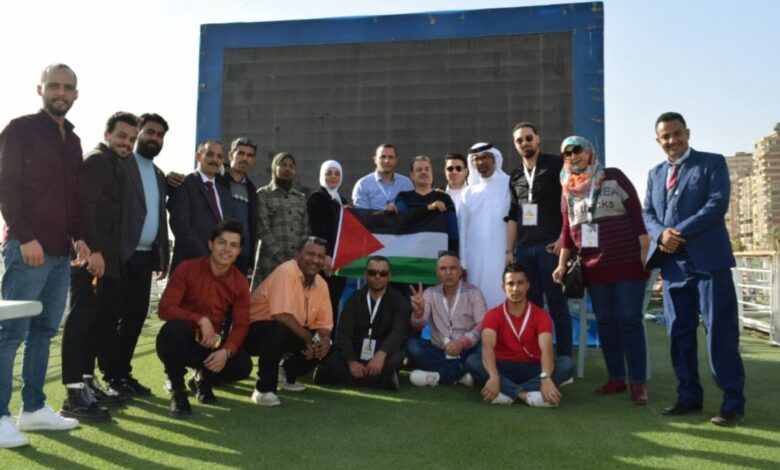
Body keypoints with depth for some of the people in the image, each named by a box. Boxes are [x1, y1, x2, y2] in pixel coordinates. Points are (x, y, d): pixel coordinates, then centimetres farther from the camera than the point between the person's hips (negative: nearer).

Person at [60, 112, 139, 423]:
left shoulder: (116, 166, 21)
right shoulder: (95, 160, -7)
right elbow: (84, 206, -18)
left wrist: (105, 253, 16)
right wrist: (93, 250, -25)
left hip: (107, 257, 9)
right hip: (91, 256, -9)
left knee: (98, 321, 12)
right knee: (81, 320, -8)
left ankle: (88, 382, 21)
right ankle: (74, 395, -5)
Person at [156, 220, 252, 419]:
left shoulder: (240, 282, -5)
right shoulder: (187, 268, -13)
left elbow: (240, 324, -7)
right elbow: (165, 308, -20)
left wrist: (226, 351, -27)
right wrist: (201, 320, -31)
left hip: (210, 344, 3)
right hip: (180, 341, -3)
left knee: (243, 365, -23)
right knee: (175, 327, -38)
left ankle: (202, 379, 13)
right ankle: (177, 391, -15)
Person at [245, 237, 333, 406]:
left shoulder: (321, 284, -1)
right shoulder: (286, 271, -24)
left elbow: (324, 322, 2)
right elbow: (281, 315, -34)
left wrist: (325, 340, -21)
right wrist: (309, 338, -24)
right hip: (257, 329, -8)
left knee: (324, 345, -6)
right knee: (279, 330, -37)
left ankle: (290, 375, 20)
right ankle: (264, 388, -19)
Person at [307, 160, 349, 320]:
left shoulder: (342, 201, 21)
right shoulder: (316, 198, -1)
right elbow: (315, 229, -11)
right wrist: (325, 255, -20)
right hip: (325, 259, -7)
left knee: (335, 302, 6)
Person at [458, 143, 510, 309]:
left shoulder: (509, 185, 2)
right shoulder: (469, 192, 13)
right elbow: (462, 228, 11)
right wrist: (462, 262, 6)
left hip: (502, 257, -3)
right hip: (475, 259, 3)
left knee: (501, 299, -6)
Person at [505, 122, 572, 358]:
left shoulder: (556, 165, 1)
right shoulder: (515, 176, 16)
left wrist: (563, 238, -12)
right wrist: (509, 250, 11)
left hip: (550, 245, -5)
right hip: (524, 248, 5)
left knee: (557, 304, -2)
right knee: (531, 304, 8)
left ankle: (564, 357, 6)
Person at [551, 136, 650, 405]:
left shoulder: (613, 177, 1)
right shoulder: (568, 190, 12)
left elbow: (636, 213, -2)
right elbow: (567, 229, 14)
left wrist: (645, 251, -9)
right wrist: (562, 264, 8)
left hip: (627, 263, -4)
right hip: (594, 268, 4)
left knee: (629, 321, -3)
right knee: (606, 323, 7)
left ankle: (638, 382, 4)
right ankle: (616, 378, 17)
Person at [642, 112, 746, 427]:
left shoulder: (713, 163, 3)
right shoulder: (655, 174, 18)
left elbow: (718, 204, -10)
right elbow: (648, 213, 13)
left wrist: (680, 233, -16)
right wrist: (661, 234, -9)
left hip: (708, 261, -5)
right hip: (673, 263, 5)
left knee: (720, 332, -4)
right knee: (679, 333, 8)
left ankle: (733, 404, 5)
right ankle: (689, 396, 19)